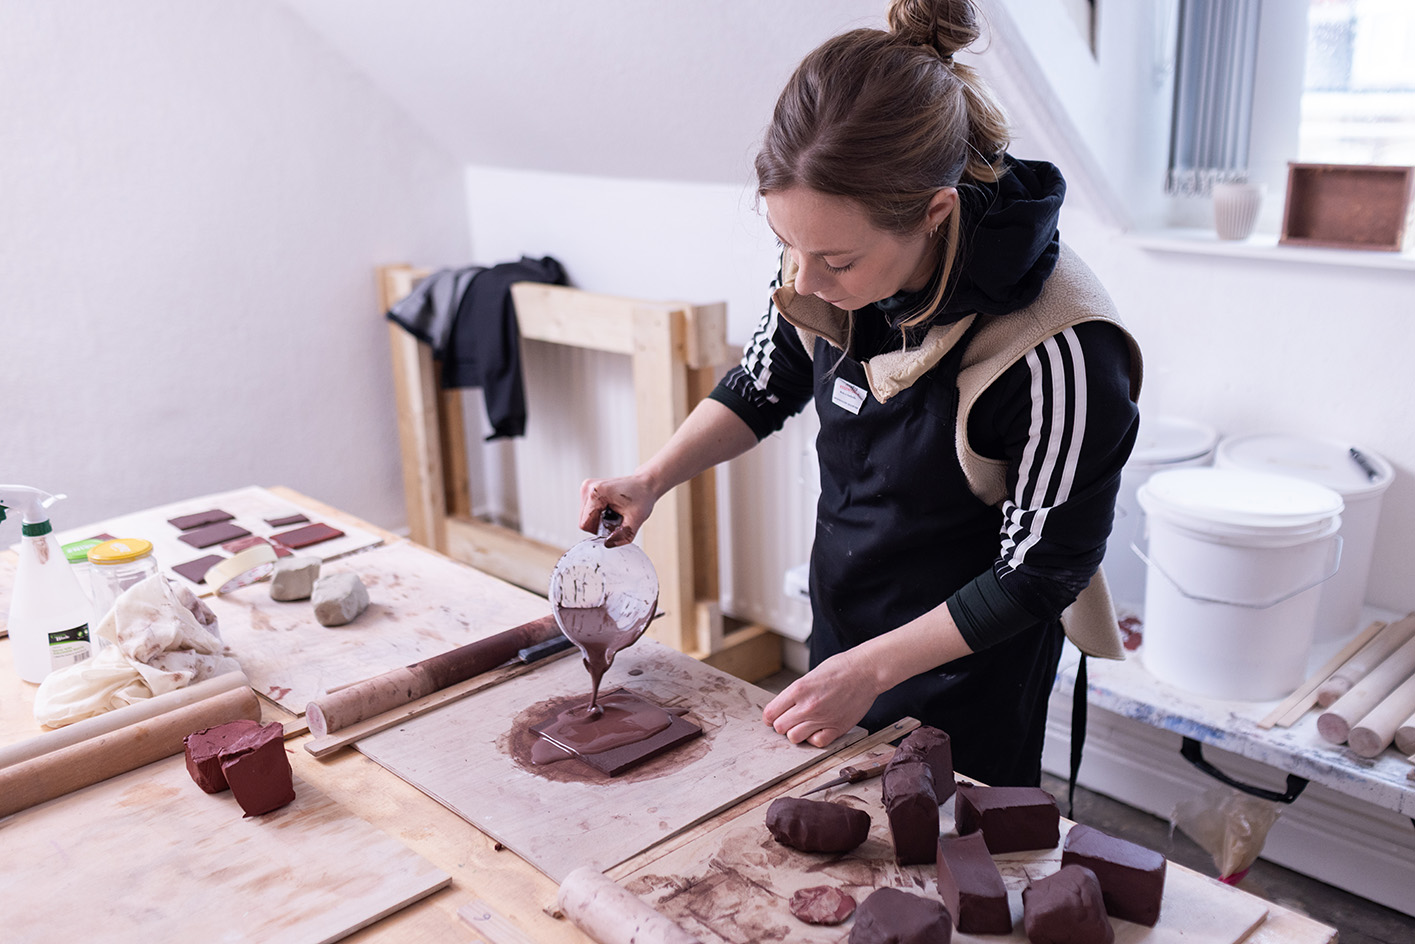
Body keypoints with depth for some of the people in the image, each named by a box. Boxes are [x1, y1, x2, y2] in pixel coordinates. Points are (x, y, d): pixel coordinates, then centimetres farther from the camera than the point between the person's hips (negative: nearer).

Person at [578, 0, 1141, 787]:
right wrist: (653, 479, -10)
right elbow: (764, 386, 4)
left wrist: (871, 668, -22)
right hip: (838, 631, 6)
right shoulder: (831, 255, -16)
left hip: (966, 673, -5)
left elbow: (1041, 569, -21)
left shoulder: (1059, 346, -33)